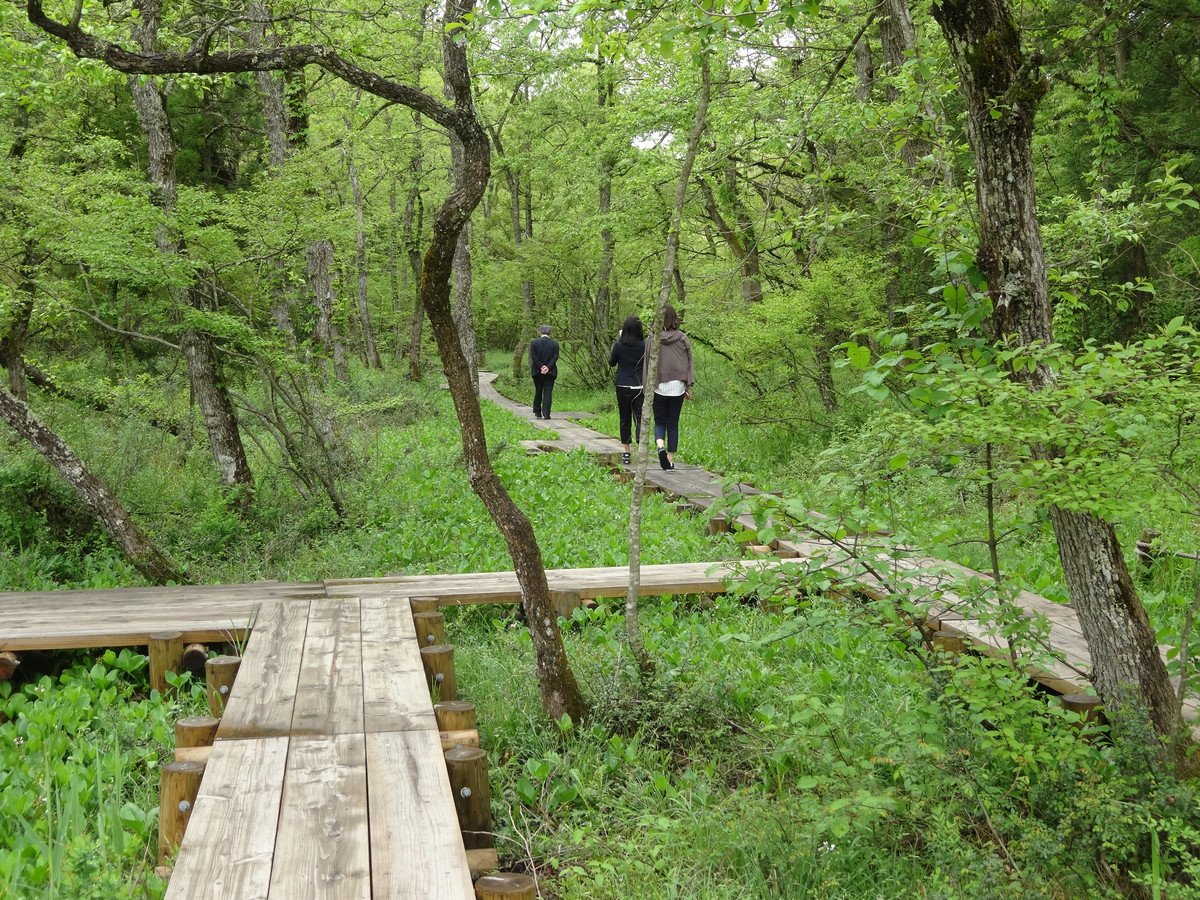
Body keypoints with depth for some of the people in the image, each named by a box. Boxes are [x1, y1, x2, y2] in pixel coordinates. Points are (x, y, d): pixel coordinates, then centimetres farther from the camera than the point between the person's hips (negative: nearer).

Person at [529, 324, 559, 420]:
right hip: (550, 372, -1)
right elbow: (555, 357, -8)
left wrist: (541, 367, -9)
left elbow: (533, 356, -8)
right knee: (548, 393, 0)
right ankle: (546, 414, -7)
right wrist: (548, 367, -13)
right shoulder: (555, 344, 0)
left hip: (537, 372, 1)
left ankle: (537, 413, 21)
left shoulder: (534, 342, -1)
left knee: (538, 392, 15)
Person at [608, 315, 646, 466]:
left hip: (623, 386, 0)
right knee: (639, 417, -1)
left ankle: (626, 453, 15)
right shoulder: (644, 346, -5)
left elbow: (612, 362, 8)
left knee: (625, 419, 11)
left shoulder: (619, 345, -8)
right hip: (639, 386, 0)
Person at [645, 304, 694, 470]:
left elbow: (648, 364, -1)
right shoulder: (683, 339, 0)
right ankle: (671, 458, 11)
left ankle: (660, 445, -19)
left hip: (659, 387, -1)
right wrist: (689, 385, 9)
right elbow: (688, 363, 3)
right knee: (673, 424, 10)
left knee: (659, 422, 10)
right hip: (677, 387, 1)